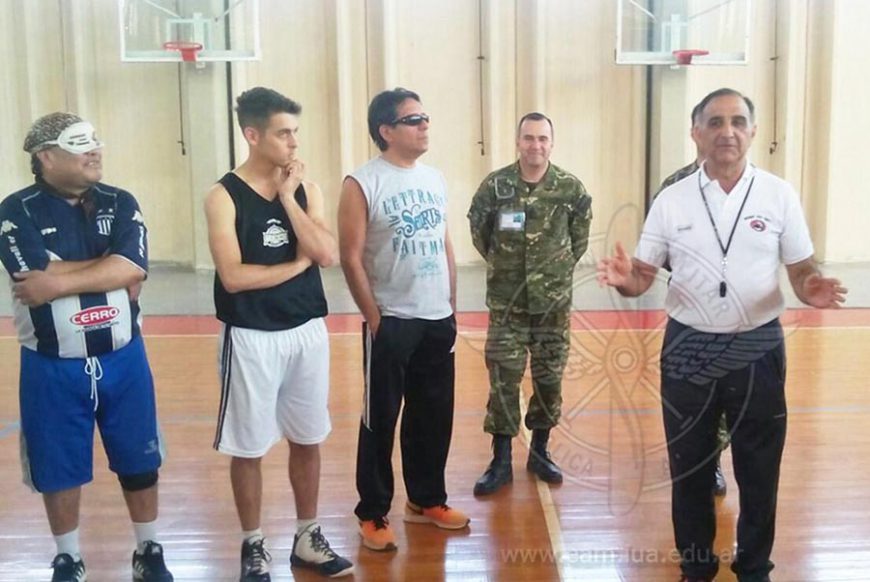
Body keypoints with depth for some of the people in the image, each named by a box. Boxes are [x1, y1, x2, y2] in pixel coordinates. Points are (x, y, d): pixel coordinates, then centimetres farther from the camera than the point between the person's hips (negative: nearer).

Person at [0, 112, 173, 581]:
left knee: (139, 463, 13)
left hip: (122, 359, 2)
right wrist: (109, 268, -14)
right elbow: (39, 278, -22)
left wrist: (59, 281, -20)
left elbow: (133, 268, -16)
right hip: (53, 368, -2)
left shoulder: (120, 204, 0)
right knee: (59, 470, 12)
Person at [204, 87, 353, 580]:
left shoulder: (306, 189, 3)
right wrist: (296, 264, -10)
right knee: (248, 447, 7)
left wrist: (287, 195, -13)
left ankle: (308, 538, 31)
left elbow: (328, 255, -11)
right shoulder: (224, 196, -10)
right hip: (252, 338, -4)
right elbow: (233, 277, -19)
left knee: (307, 439, 14)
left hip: (308, 332, 4)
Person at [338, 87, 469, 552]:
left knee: (434, 416, 14)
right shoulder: (362, 183, -10)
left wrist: (452, 308, 13)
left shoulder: (434, 178, 10)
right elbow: (351, 258, -12)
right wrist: (375, 320, -12)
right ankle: (372, 514, 18)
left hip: (438, 320, 6)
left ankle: (426, 500, 31)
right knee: (380, 420, 5)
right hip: (392, 322, -6)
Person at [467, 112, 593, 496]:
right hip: (507, 302, -1)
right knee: (503, 380, 0)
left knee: (549, 378, 10)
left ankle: (539, 452, 27)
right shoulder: (495, 186, -7)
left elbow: (580, 234, 11)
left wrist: (559, 266, 11)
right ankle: (501, 461, 12)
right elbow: (478, 231, 8)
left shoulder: (571, 188, -5)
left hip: (554, 302, 1)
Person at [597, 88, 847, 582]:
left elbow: (803, 269, 1)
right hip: (688, 348, 1)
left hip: (758, 348, 0)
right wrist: (625, 278, -22)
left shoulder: (780, 195, -2)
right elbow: (642, 278, 1)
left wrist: (813, 288, -23)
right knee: (689, 467, 12)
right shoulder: (672, 200, -1)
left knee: (759, 469, 11)